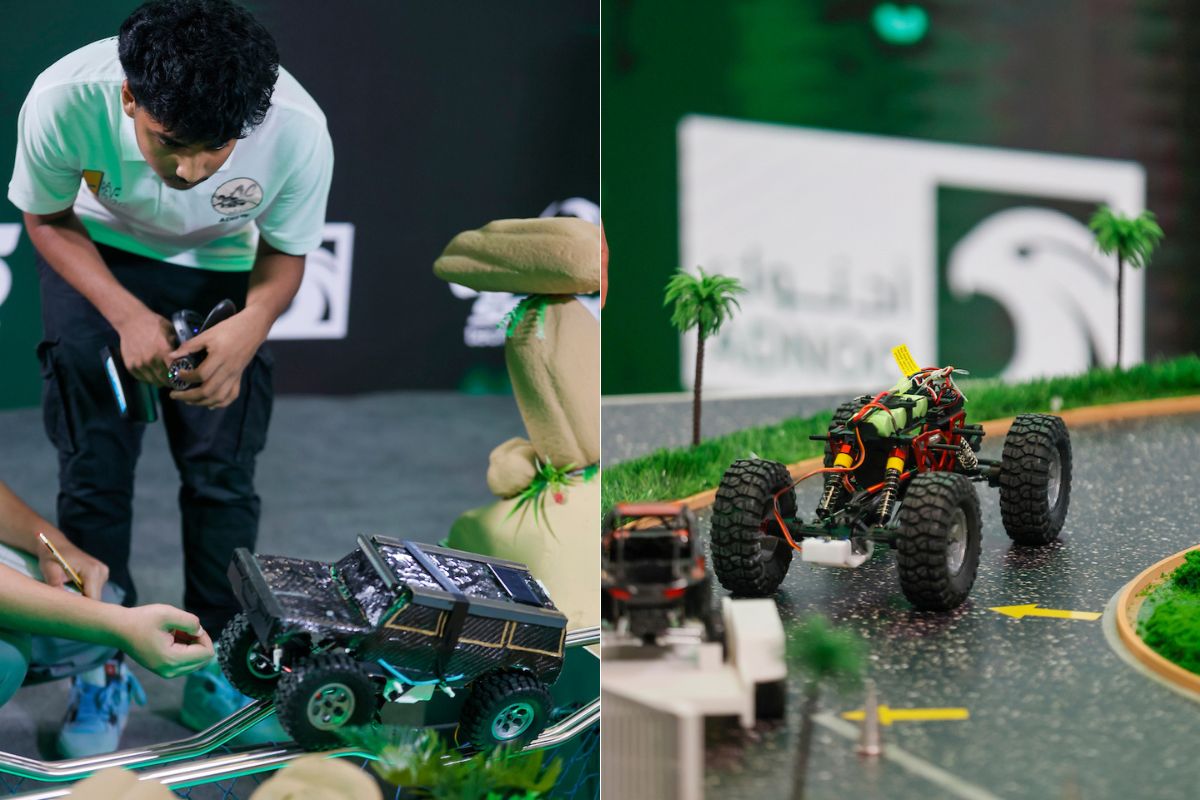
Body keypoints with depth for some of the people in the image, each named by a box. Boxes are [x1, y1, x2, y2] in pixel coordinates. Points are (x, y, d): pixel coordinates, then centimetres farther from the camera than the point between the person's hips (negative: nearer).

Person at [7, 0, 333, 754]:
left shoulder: (299, 132, -36)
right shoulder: (65, 100, -37)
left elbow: (285, 254, -13)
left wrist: (251, 326, -35)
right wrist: (127, 315, -27)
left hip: (223, 272, 1)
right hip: (99, 252, 0)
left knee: (221, 467, -3)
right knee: (93, 459, -4)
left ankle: (214, 656, 12)